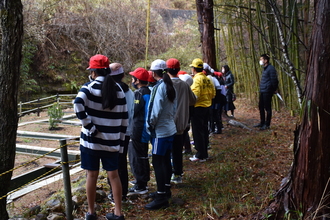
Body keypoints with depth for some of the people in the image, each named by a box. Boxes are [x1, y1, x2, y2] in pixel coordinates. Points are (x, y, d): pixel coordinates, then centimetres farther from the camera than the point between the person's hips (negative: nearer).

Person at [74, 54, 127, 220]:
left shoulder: (89, 87, -6)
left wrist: (90, 127, -17)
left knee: (92, 175, 8)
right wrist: (121, 140, 10)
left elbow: (78, 106, -26)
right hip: (111, 141, 3)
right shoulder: (118, 89, 5)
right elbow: (124, 119, 5)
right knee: (114, 175, 12)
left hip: (91, 140, -3)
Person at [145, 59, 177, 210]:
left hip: (161, 130, -9)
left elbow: (156, 110, -20)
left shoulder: (159, 87, -17)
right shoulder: (170, 86, 9)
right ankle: (166, 189, 29)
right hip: (170, 128, 9)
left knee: (157, 162, -5)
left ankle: (161, 197, -2)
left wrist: (150, 125, -8)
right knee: (166, 160, 17)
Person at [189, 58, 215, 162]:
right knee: (204, 130, 16)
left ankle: (200, 156, 3)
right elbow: (213, 93, 13)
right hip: (207, 107, 8)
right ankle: (204, 153, 25)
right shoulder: (207, 79, 8)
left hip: (198, 108, -8)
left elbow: (195, 95, -25)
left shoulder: (197, 79, -16)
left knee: (198, 132, -1)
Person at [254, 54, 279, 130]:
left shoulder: (271, 68, -13)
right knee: (261, 107, 15)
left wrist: (273, 89, -8)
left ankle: (267, 124, 4)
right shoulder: (264, 68, 17)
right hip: (262, 91, 10)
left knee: (267, 108, -2)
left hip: (267, 92, -10)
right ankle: (262, 123, 26)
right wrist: (260, 89, 17)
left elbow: (274, 80, -15)